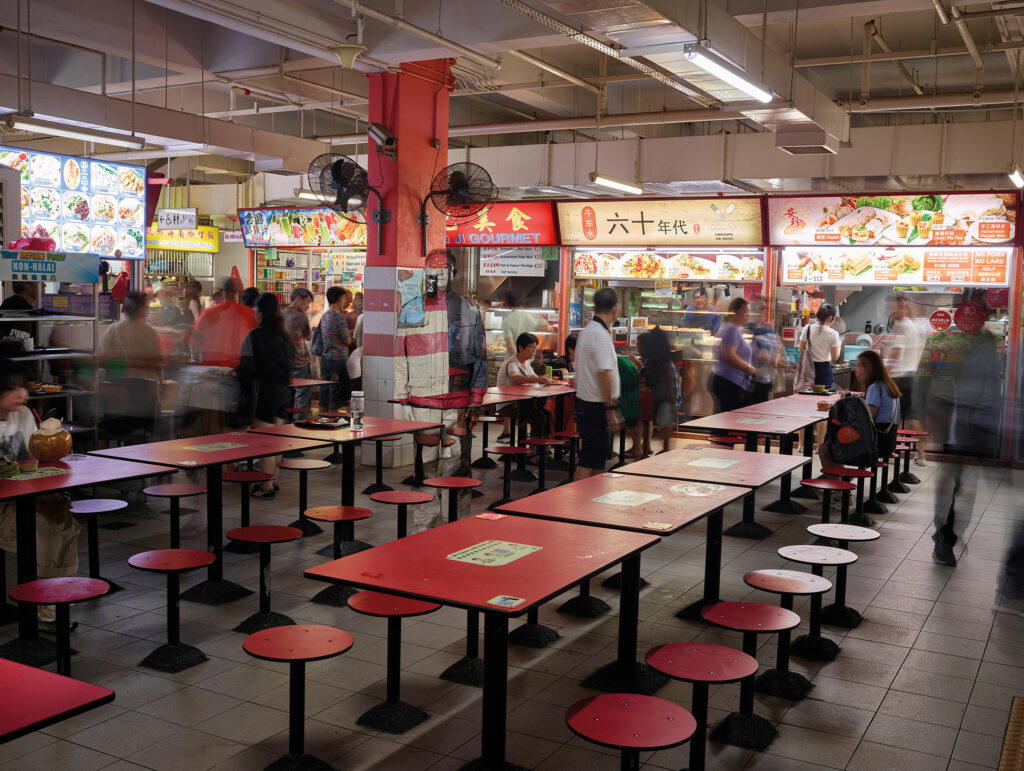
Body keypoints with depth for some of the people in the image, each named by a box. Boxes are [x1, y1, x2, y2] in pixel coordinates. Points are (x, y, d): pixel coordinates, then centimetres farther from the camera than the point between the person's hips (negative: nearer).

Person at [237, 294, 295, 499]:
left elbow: (246, 368, -11)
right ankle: (272, 480, 22)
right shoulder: (284, 336, 9)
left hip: (264, 392, -7)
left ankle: (267, 487, -3)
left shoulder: (255, 335, -11)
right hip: (283, 391, 7)